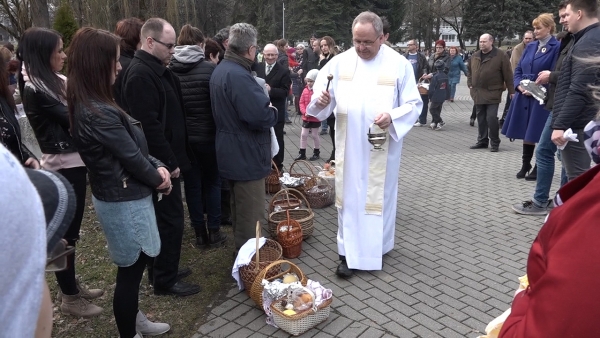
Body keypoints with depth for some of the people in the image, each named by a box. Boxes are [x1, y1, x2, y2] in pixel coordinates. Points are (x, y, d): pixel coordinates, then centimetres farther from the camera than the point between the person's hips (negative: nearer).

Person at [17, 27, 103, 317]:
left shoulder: (56, 81, 9)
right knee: (65, 233, 3)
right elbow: (73, 119, -17)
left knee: (71, 229, 17)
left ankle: (71, 286, 33)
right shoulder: (34, 90, -15)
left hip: (73, 162, 8)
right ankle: (69, 297, 18)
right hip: (61, 166, -8)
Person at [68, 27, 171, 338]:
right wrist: (158, 179, -2)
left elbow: (134, 145, 8)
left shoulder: (87, 104, 6)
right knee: (131, 270, 6)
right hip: (124, 201, -10)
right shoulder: (100, 113, -26)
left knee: (133, 267, 24)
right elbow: (131, 157, -19)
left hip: (117, 195, 10)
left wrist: (157, 167, -3)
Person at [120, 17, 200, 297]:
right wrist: (170, 161, -18)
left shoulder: (157, 70, 13)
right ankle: (165, 280, 16)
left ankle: (163, 270, 34)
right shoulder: (141, 75, -19)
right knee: (170, 220, 0)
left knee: (165, 218, 18)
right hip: (161, 163, -10)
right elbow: (149, 126, -24)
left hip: (165, 159, 10)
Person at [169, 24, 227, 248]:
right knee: (212, 182, 12)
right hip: (207, 134, -2)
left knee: (192, 184, 11)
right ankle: (214, 232, 16)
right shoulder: (209, 68, -10)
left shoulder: (169, 71, -1)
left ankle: (200, 233, 19)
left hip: (181, 136, 3)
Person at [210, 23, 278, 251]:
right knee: (251, 213, 2)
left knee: (240, 208, 23)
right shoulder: (238, 75, -24)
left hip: (233, 152, 11)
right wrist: (273, 112, -10)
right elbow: (259, 116, -31)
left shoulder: (221, 69, 10)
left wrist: (265, 108, 7)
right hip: (246, 155, -11)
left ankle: (242, 249, 39)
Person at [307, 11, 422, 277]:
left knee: (379, 196, 11)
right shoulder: (340, 62, 1)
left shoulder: (399, 64, -5)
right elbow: (321, 95, 2)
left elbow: (414, 104, -4)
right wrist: (321, 99, -22)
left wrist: (392, 117, -23)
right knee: (349, 196, 6)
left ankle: (376, 247, 29)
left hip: (382, 147, -1)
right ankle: (348, 252, 17)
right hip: (349, 147, 2)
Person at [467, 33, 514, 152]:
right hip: (478, 93, 6)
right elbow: (469, 71, 23)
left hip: (492, 94, -5)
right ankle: (482, 141, 22)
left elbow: (508, 75, -7)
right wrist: (470, 85, 10)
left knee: (491, 118, -10)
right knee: (481, 118, 11)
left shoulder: (501, 56, -6)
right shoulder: (474, 57, 10)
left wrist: (511, 91, -9)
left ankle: (495, 143, 3)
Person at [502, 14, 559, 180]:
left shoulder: (556, 47, -7)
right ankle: (525, 165, 24)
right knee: (526, 133, 12)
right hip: (524, 96, 6)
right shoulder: (530, 46, 12)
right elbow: (518, 69, 13)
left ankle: (538, 168, 13)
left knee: (539, 134, 1)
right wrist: (519, 85, -5)